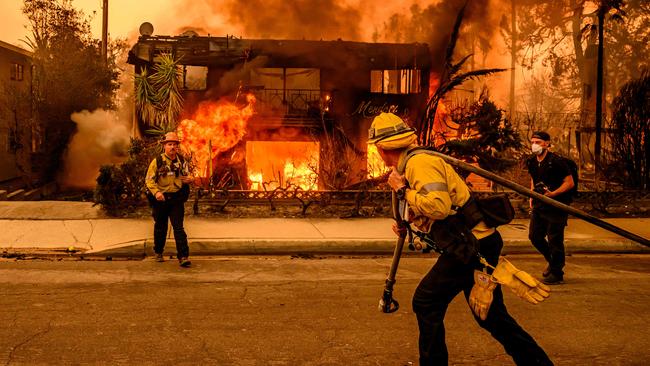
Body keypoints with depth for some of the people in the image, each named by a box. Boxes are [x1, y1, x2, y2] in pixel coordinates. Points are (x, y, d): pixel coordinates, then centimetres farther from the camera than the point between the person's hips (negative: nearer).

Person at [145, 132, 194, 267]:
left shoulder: (181, 161, 6)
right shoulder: (157, 161, -4)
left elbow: (187, 175, 19)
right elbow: (149, 179, -5)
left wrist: (190, 179, -6)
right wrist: (156, 192, -22)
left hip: (177, 199, 1)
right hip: (161, 199, -1)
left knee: (178, 227, -7)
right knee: (160, 227, 13)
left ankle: (183, 256, -10)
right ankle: (158, 253, 33)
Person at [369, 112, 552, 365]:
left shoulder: (419, 163, -15)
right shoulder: (412, 163, 16)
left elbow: (439, 206, -30)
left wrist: (403, 190, -17)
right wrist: (407, 222, 12)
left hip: (471, 246, -10)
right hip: (477, 243, 10)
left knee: (426, 302, -2)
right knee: (491, 315, 16)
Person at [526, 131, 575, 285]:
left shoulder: (556, 161, -15)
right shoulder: (531, 162, 6)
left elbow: (570, 183, -13)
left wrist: (553, 193, -25)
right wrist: (532, 196, 12)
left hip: (556, 206, -7)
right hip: (539, 205, 7)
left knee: (554, 240, -1)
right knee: (534, 236, 12)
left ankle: (557, 273, 13)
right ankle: (552, 261, 35)